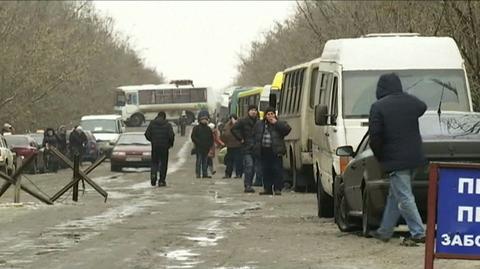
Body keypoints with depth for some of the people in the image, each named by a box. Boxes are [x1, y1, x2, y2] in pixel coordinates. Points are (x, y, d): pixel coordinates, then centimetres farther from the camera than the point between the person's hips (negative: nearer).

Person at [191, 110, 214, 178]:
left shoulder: (208, 129, 14)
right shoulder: (196, 128, 0)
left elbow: (211, 138, 20)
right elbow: (193, 137, -5)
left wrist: (210, 144, 5)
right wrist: (198, 142, -15)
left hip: (206, 148, 5)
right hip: (199, 148, -5)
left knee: (205, 161, 6)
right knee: (199, 161, -5)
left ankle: (205, 174, 9)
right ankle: (198, 174, -4)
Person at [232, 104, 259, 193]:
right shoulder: (243, 121, -3)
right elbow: (234, 129, -4)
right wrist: (241, 139, -7)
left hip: (256, 148, 5)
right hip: (247, 148, -5)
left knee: (253, 168, 8)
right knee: (249, 166, -16)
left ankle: (248, 185, 17)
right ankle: (247, 185, -17)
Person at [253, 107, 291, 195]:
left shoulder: (279, 124, 3)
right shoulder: (259, 124, 13)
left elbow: (287, 128, -15)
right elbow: (255, 135, 24)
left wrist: (276, 123, -14)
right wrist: (257, 147, 17)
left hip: (275, 151, -4)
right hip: (263, 151, 4)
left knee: (277, 170, -6)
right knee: (266, 170, 6)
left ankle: (277, 189, -2)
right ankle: (267, 188, 12)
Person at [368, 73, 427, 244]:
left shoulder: (378, 107, -11)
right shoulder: (411, 101, 7)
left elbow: (375, 135, -14)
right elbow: (423, 108, 31)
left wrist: (379, 156, 2)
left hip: (395, 159, -7)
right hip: (415, 157, 7)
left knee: (404, 198, -3)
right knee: (394, 196, 16)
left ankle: (418, 233, -7)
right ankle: (385, 231, 23)